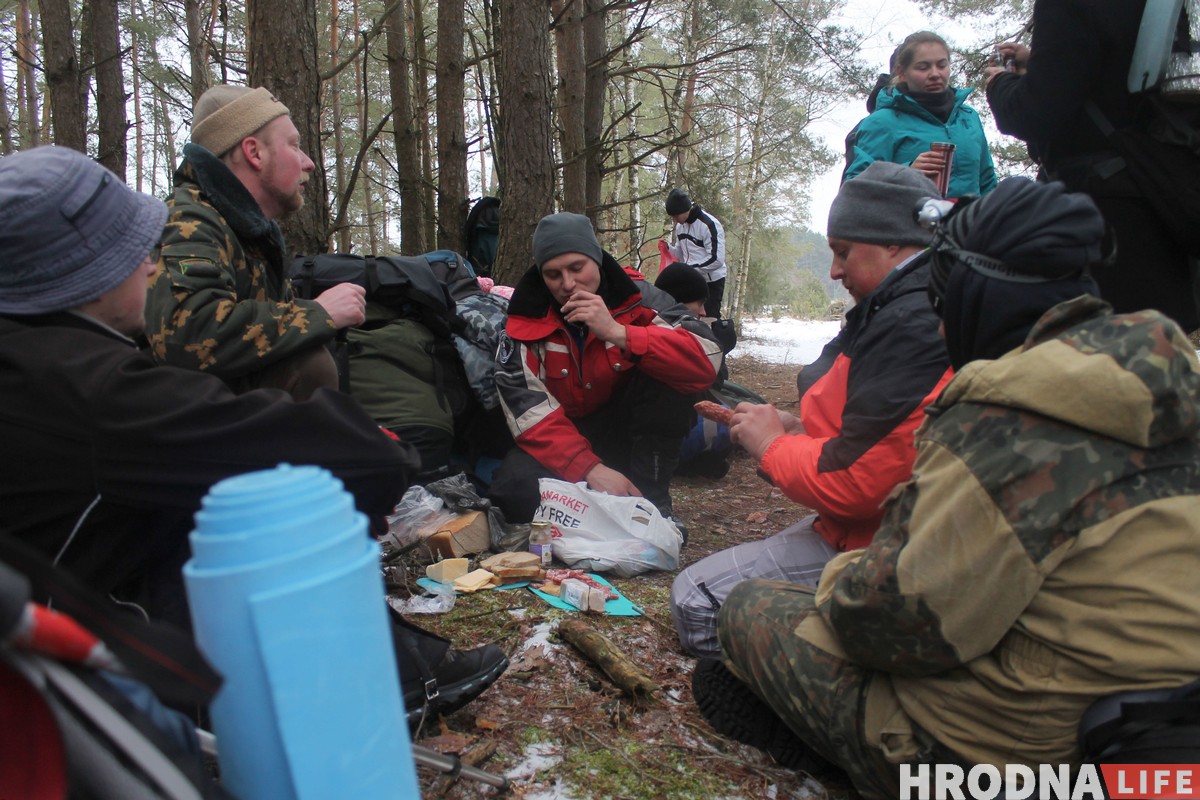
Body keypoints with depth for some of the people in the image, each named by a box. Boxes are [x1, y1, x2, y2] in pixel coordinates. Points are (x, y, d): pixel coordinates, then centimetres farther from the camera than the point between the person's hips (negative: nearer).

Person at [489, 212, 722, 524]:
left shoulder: (639, 300, -12)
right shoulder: (527, 321, -11)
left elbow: (707, 362, -27)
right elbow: (530, 413, -19)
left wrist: (618, 333, -35)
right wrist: (590, 468, -33)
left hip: (627, 429, 1)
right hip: (564, 439, 0)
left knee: (663, 372, -28)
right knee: (515, 492, -31)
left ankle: (650, 501, -18)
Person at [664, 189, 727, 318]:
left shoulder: (709, 224, -20)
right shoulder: (680, 225, 5)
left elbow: (716, 260, -25)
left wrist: (689, 268, -26)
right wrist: (668, 248, -5)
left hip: (712, 281, -8)